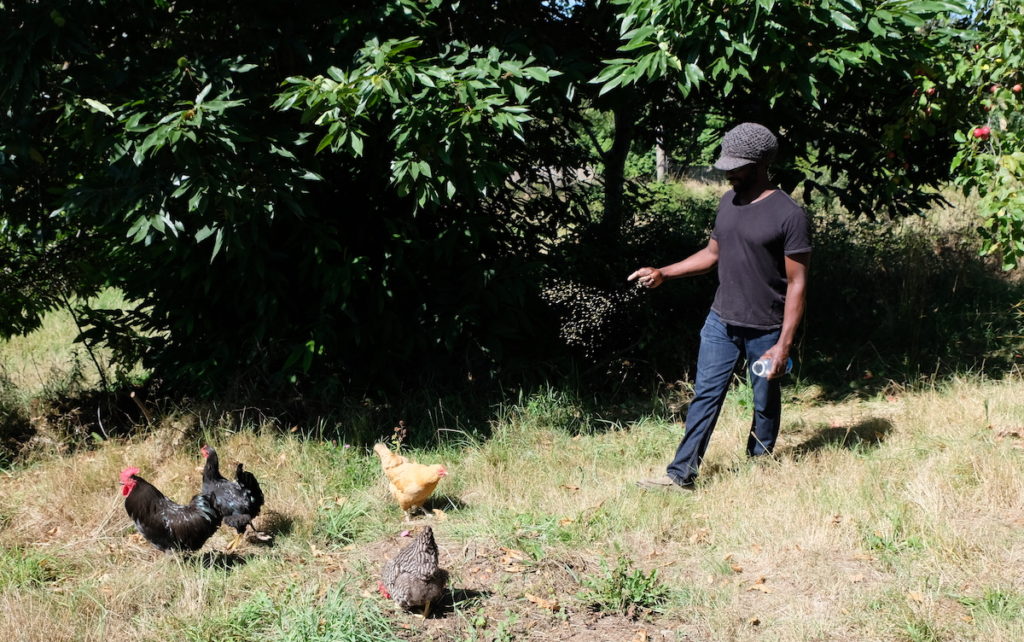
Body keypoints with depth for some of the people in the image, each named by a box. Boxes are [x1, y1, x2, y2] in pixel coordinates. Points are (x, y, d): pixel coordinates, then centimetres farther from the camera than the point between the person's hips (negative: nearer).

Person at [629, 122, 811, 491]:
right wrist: (663, 273, 7)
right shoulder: (728, 202, 5)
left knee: (765, 403, 11)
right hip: (721, 323, 5)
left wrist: (784, 345, -18)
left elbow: (797, 284, -15)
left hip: (765, 331, -5)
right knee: (705, 396, 2)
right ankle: (680, 475, 2)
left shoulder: (788, 215, -16)